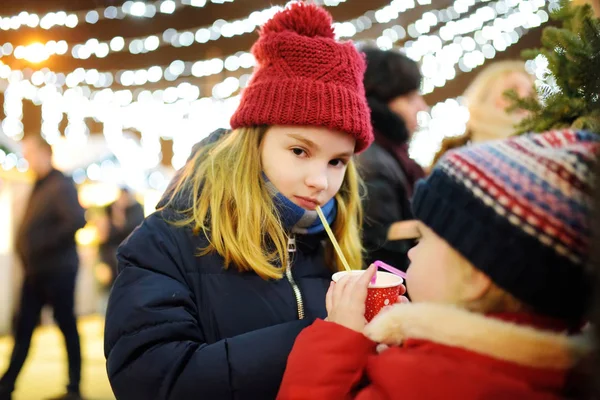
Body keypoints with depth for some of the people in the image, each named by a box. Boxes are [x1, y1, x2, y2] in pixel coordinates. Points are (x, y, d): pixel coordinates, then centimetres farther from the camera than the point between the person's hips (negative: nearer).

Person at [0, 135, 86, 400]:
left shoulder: (61, 185, -11)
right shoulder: (39, 187, 15)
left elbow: (77, 220, -23)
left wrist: (45, 246, -21)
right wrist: (27, 251, 4)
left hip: (57, 269, -9)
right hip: (36, 270, 9)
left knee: (67, 326, 1)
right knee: (23, 327, 9)